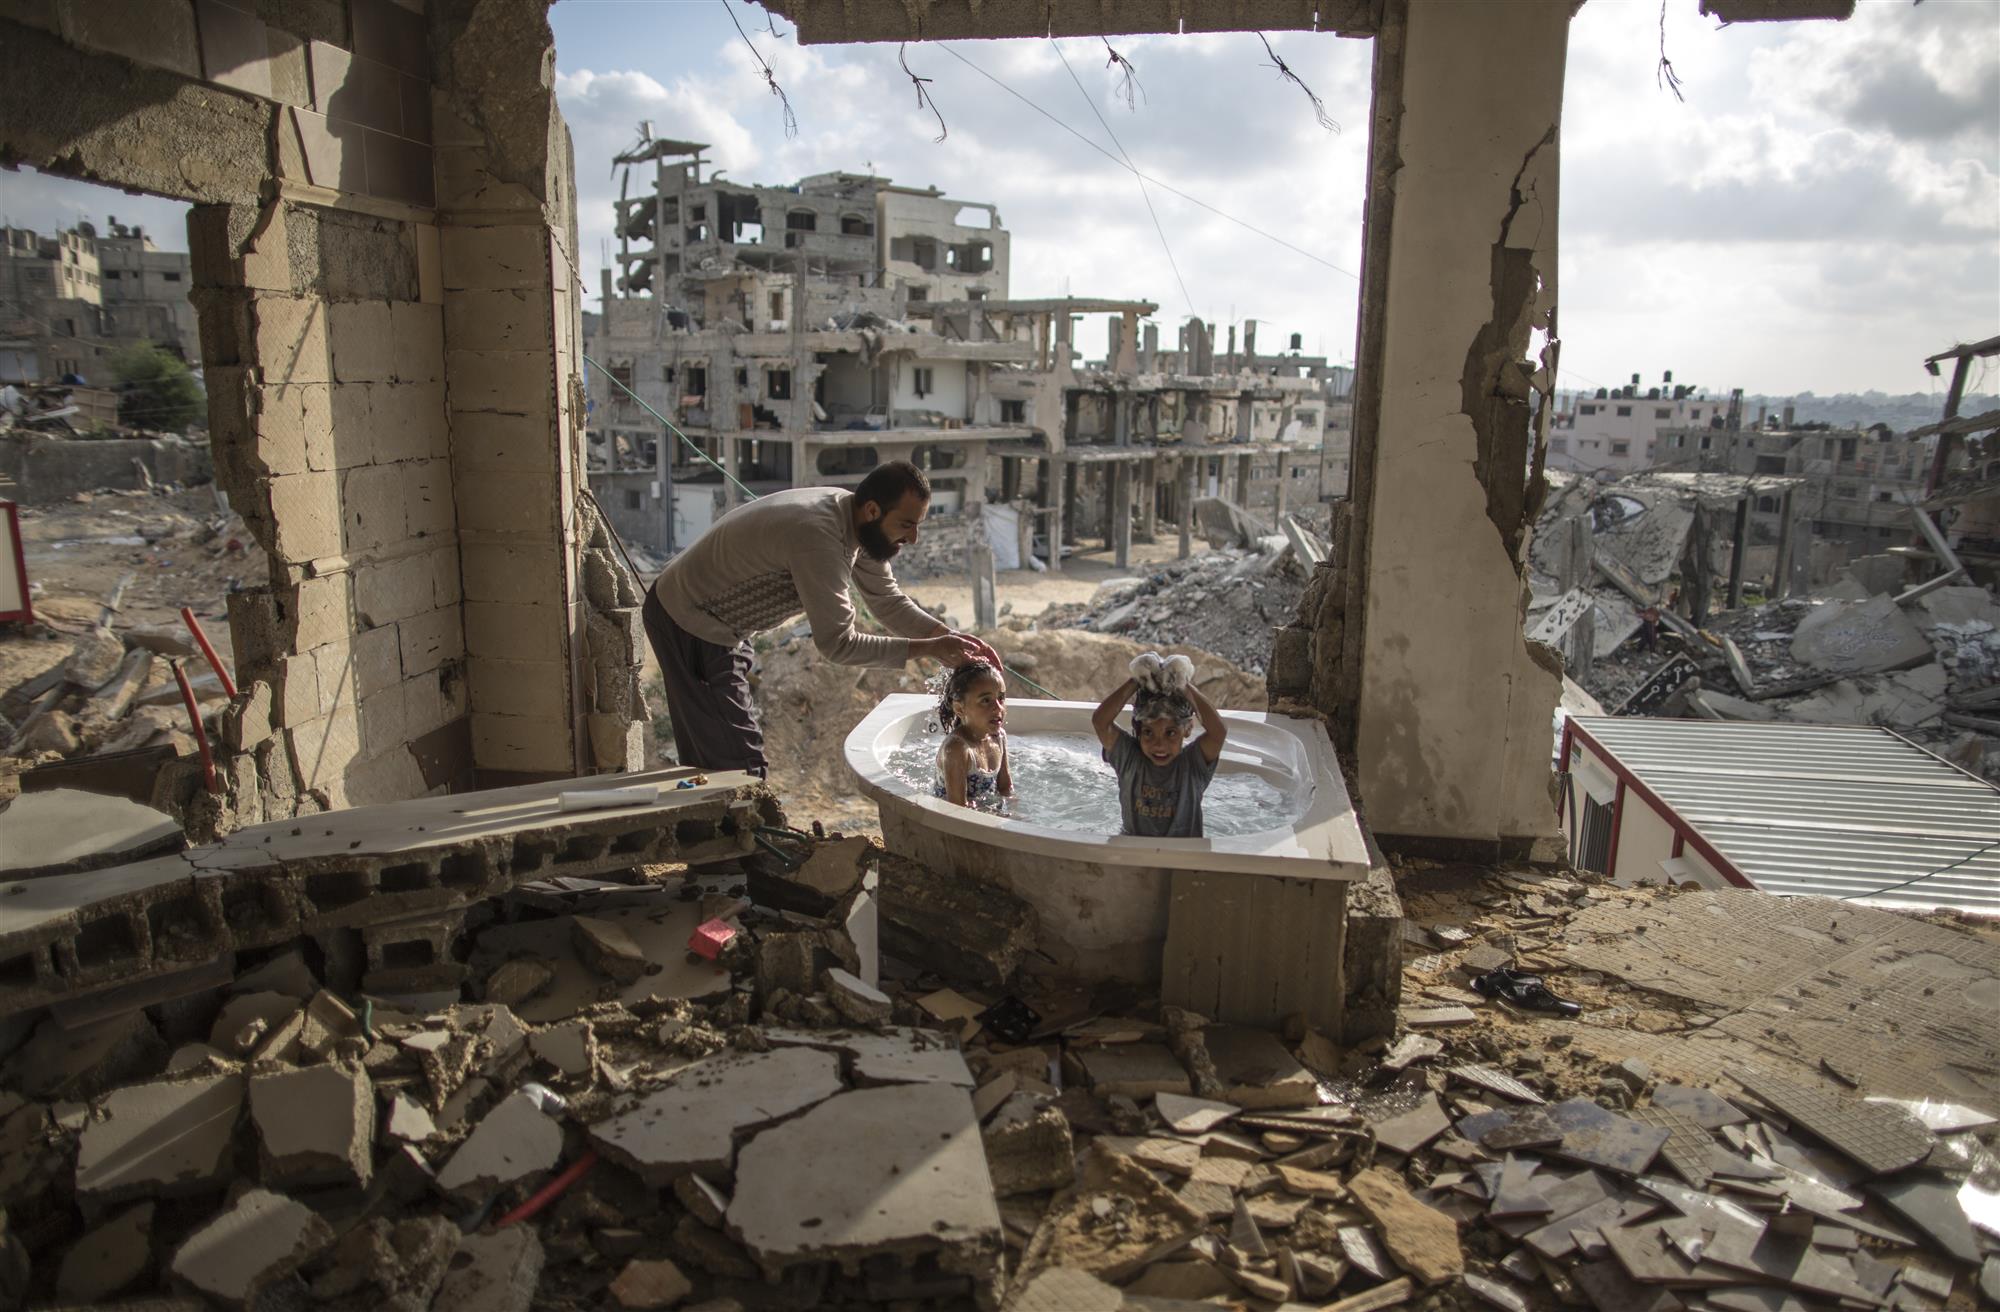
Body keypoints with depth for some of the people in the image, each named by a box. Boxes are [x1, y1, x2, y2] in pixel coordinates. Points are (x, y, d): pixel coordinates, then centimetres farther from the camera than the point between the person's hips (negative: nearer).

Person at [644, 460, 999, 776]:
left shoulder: (858, 523, -4)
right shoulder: (818, 536, -34)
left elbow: (889, 601, 3)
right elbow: (838, 644, -32)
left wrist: (951, 637, -12)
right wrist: (927, 648, -29)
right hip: (689, 623, -10)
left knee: (709, 750, 19)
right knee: (739, 757, -9)